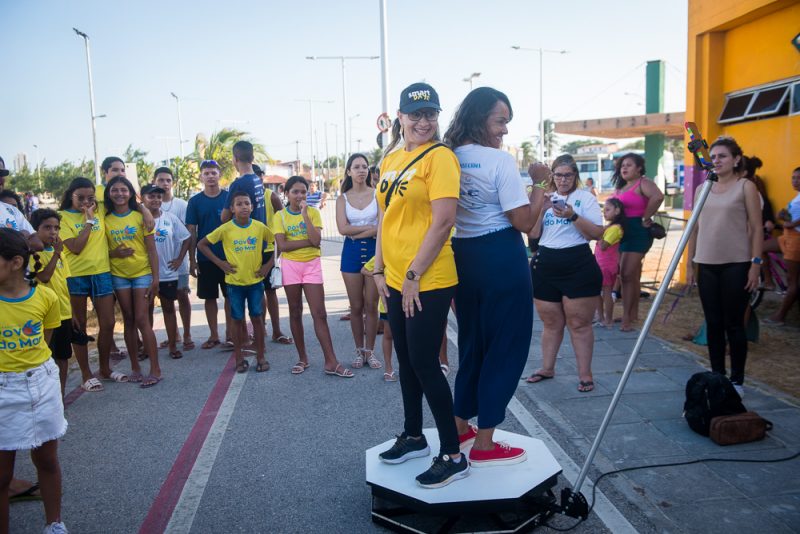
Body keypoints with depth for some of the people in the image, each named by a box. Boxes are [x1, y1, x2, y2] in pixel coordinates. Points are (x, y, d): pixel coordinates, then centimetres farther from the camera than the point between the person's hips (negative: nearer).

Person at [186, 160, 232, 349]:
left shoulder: (229, 197, -1)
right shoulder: (195, 201, 1)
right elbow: (191, 231, 2)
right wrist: (192, 260, -1)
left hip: (228, 255, -1)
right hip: (205, 258, 1)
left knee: (230, 295, 6)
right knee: (209, 297, 8)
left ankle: (230, 332, 18)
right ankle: (214, 335, 20)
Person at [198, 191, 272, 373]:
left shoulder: (260, 227, -5)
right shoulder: (225, 229, -8)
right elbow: (202, 244, 0)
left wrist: (269, 264, -1)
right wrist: (220, 263, -5)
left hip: (256, 281, 1)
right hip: (234, 282, -1)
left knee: (257, 318, 6)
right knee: (238, 320, 8)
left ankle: (260, 357, 15)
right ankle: (239, 358, 18)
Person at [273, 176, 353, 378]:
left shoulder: (313, 212, 0)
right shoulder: (280, 215, -1)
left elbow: (316, 240, -14)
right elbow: (282, 245, -13)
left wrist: (305, 214, -17)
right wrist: (309, 241, -15)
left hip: (312, 265, 0)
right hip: (290, 266, 1)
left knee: (320, 314, -4)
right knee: (295, 313, 8)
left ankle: (331, 362, -4)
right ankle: (302, 358, 20)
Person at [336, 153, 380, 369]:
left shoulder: (377, 194, 0)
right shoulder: (343, 199, 4)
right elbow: (343, 228, -8)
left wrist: (357, 233, -13)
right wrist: (371, 227, -11)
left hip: (374, 250, -1)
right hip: (351, 253, 1)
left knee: (371, 305, 3)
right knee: (356, 307, 8)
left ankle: (370, 351, 15)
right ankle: (359, 351, 20)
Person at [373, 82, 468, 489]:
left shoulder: (440, 156, -11)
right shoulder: (390, 159, 12)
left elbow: (443, 222, -18)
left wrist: (414, 275, -17)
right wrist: (380, 269, 10)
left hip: (429, 282, -8)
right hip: (395, 281, 8)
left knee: (424, 364, -3)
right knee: (407, 362, 17)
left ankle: (453, 456, 12)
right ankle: (413, 437, 34)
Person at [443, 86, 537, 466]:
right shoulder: (500, 160, -12)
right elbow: (524, 222, -13)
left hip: (463, 257, 7)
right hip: (501, 260, -7)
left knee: (472, 343, 20)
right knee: (506, 347, 4)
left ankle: (460, 427, 31)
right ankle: (484, 445, 11)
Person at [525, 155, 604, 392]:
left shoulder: (586, 198, 2)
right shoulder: (544, 198, 13)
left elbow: (598, 233, -7)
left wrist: (573, 216, -19)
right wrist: (541, 209, -6)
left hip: (578, 267, -4)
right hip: (545, 265, 4)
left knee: (579, 323, 0)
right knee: (551, 323, 14)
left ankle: (585, 374, 9)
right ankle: (547, 368, 26)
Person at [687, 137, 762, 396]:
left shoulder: (746, 187, -1)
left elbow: (757, 228, -4)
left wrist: (756, 263, -11)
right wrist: (691, 264, 11)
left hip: (736, 265, -4)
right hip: (707, 265, 4)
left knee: (733, 324, 1)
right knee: (713, 324, 8)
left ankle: (737, 380, 13)